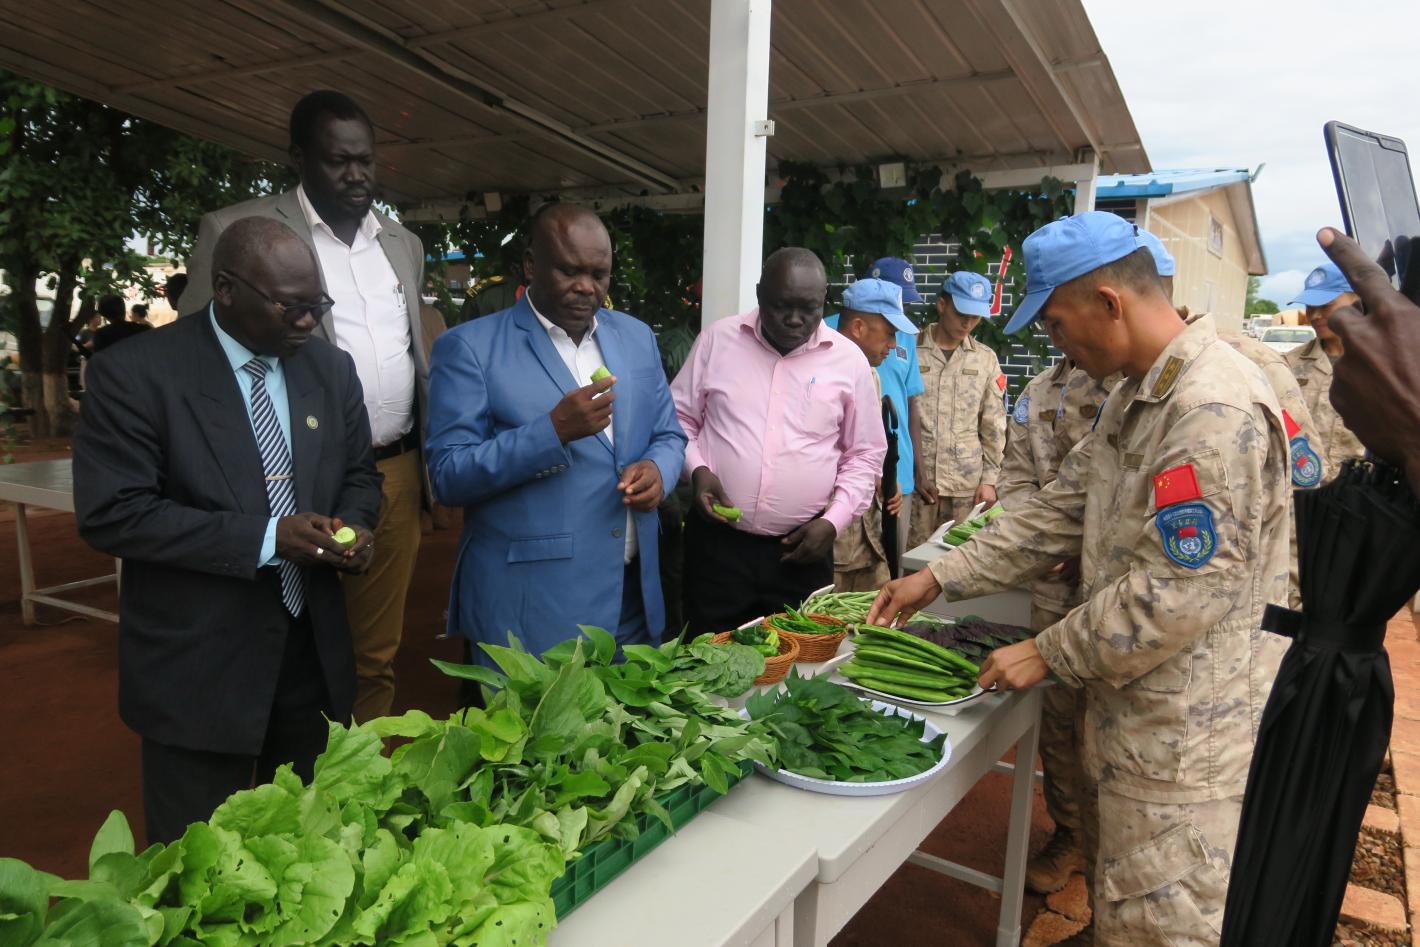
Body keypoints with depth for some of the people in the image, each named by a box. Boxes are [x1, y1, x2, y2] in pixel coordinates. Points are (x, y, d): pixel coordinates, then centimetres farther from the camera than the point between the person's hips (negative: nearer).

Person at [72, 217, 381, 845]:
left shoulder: (330, 368, 4)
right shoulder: (134, 372, -12)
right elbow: (111, 513, -16)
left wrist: (353, 527, -10)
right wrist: (265, 538, -23)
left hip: (313, 650, 5)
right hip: (198, 666, -4)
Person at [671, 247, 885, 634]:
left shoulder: (848, 359, 1)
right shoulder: (718, 339, 0)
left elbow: (865, 454, 7)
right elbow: (679, 417, 9)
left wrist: (833, 522, -4)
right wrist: (696, 469, -9)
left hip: (802, 548, 0)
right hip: (717, 541, 0)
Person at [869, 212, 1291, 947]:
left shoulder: (1215, 410, -25)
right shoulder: (1138, 397, 8)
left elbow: (1177, 593, -27)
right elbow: (1061, 513, 10)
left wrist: (1049, 654, -16)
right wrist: (939, 577, 6)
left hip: (1185, 740, -9)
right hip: (1135, 717, 9)